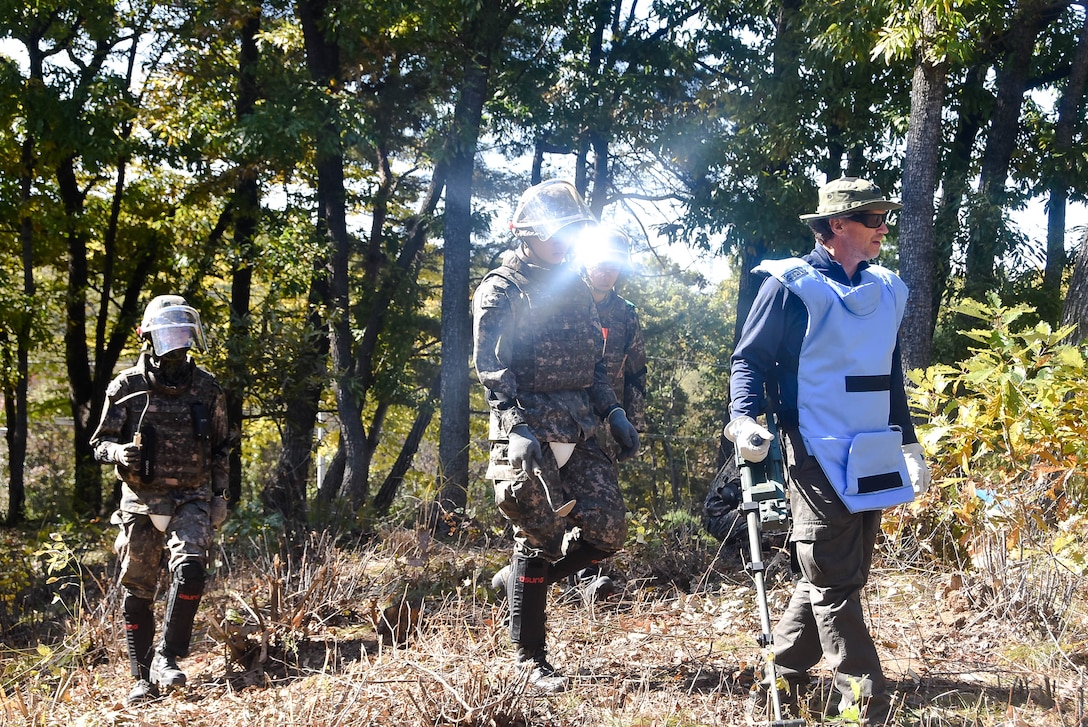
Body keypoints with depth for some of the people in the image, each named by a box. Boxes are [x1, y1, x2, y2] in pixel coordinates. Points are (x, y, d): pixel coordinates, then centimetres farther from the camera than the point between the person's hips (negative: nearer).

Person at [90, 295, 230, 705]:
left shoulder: (206, 388, 4)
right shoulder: (126, 388, -2)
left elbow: (219, 448, 13)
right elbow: (100, 442, 3)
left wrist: (220, 496, 11)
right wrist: (118, 452, -19)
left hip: (191, 500, 0)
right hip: (141, 501, 0)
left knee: (189, 570, -22)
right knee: (137, 591, 4)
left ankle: (166, 659, -10)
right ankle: (143, 678, 16)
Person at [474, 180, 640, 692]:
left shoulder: (574, 287, 18)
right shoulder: (501, 291, -5)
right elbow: (491, 368, -14)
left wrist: (613, 413, 13)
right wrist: (519, 430, -25)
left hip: (578, 434, 7)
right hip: (530, 436, -7)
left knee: (607, 533, -1)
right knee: (538, 542, -4)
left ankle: (518, 580, 23)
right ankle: (530, 661, 10)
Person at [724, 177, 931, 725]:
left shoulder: (886, 290, 15)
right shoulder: (793, 286, -6)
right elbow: (749, 358, -3)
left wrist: (909, 444, 25)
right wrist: (744, 417, -20)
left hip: (871, 461, 8)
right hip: (819, 457, -7)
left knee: (838, 576, 12)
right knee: (833, 583, -2)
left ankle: (783, 676, 26)